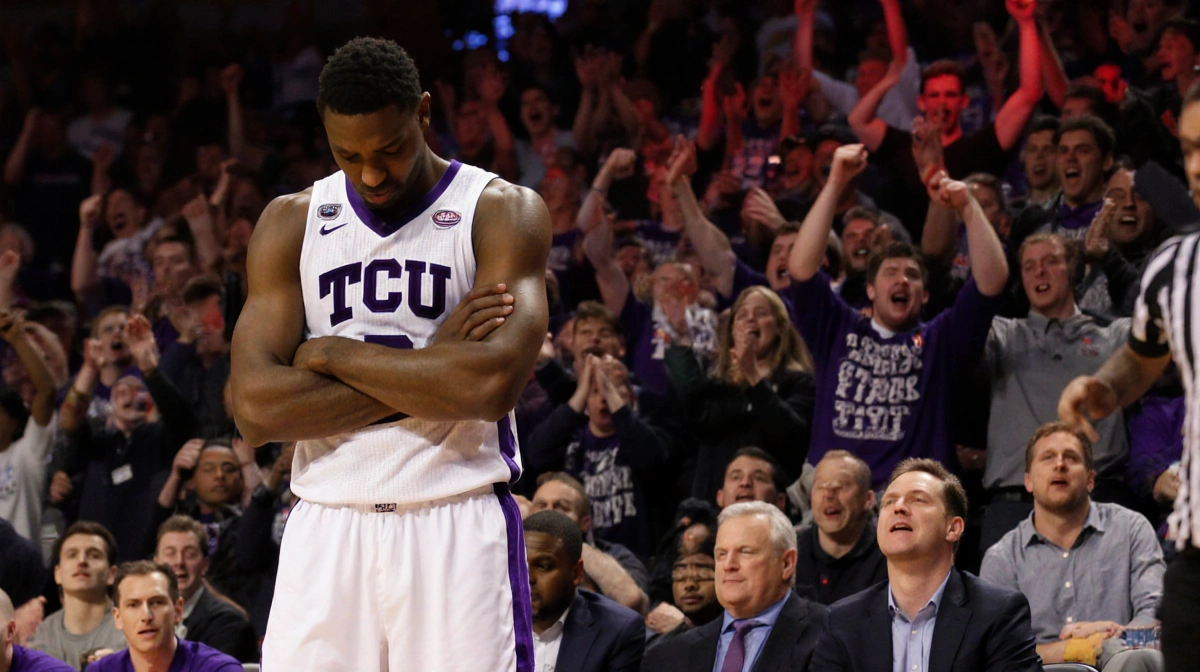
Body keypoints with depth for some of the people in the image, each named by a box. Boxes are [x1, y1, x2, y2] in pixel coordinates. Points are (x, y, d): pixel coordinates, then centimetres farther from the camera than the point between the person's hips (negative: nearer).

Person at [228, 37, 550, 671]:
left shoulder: (502, 211, -1)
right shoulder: (291, 223, 8)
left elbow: (493, 384, -17)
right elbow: (255, 407, -5)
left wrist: (333, 354, -9)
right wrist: (431, 369, -10)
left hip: (459, 526, -3)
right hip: (327, 527, 3)